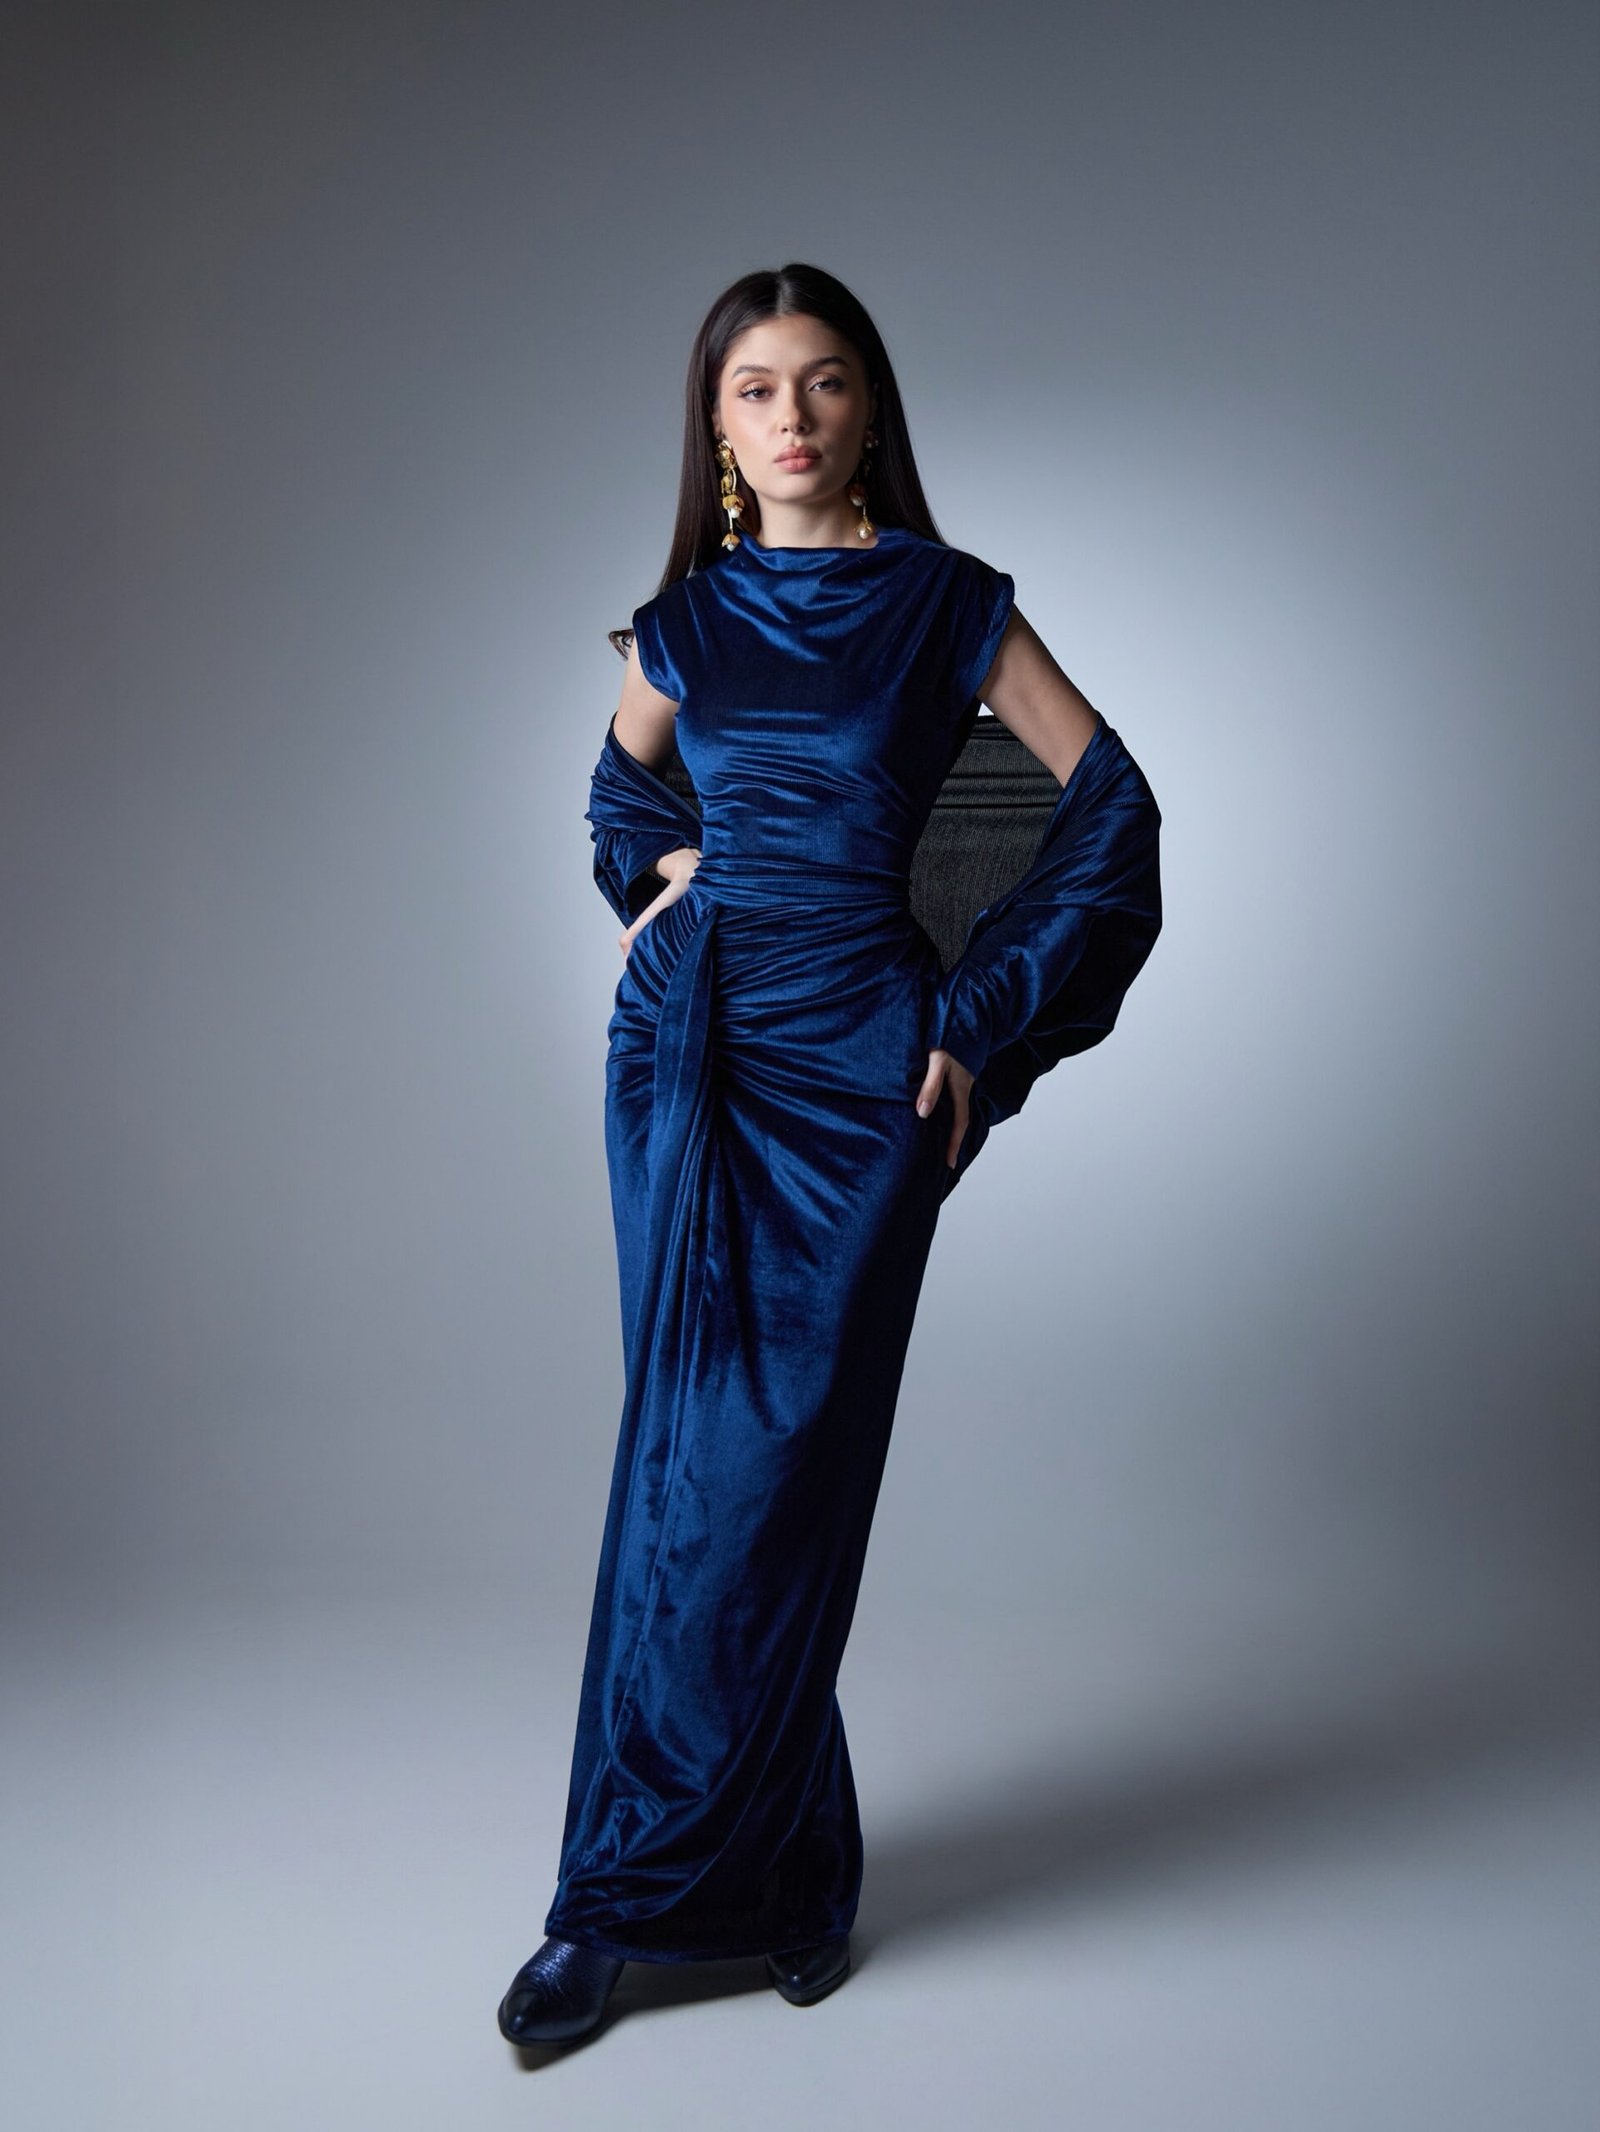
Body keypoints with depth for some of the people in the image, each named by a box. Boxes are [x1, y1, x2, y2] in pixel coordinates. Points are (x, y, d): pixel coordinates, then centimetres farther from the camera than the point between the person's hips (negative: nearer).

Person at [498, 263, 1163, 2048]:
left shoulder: (947, 602, 2)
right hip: (689, 1046, 3)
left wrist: (984, 1017, -1)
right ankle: (781, 1870, 15)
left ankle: (639, 1887, 10)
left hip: (858, 1061, -3)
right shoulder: (683, 621, 10)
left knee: (777, 1462, -5)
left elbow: (1112, 800, 3)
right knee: (685, 1449, 1)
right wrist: (661, 867, 7)